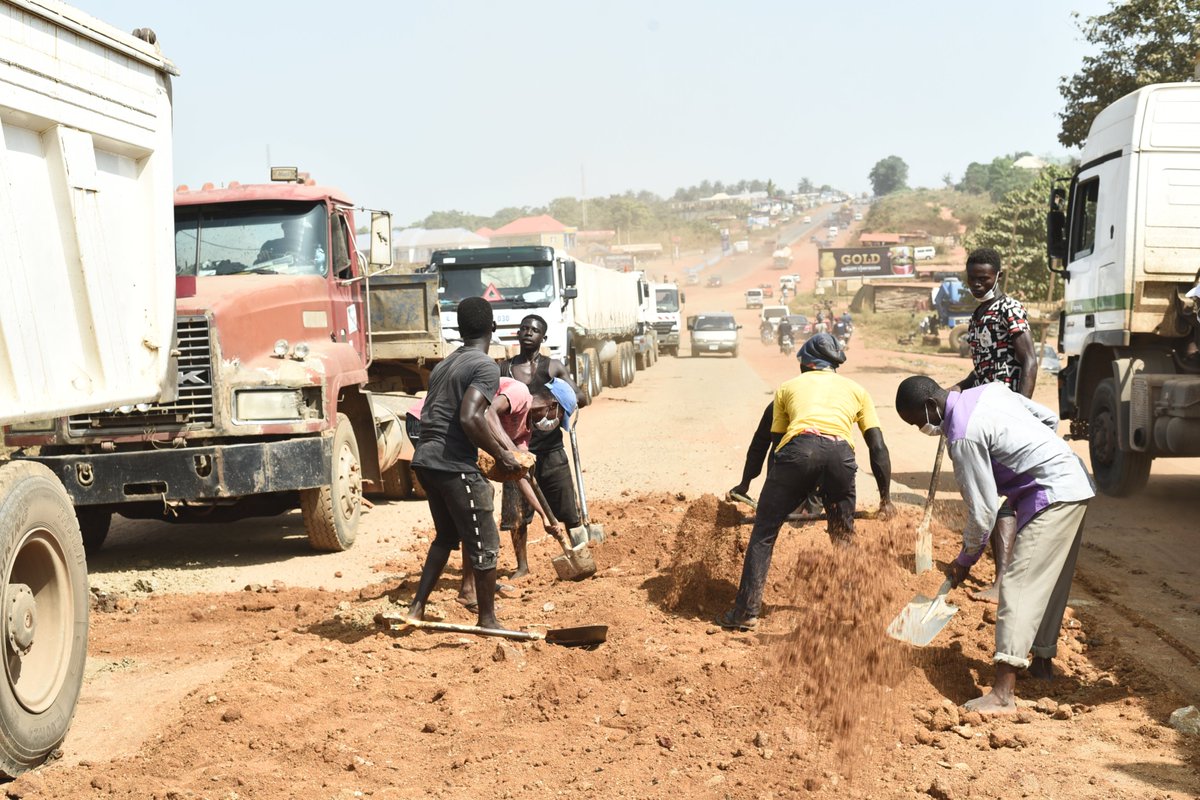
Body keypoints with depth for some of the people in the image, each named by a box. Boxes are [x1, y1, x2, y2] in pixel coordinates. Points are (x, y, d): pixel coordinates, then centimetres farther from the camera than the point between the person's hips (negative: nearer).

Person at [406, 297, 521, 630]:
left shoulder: (444, 365, 18)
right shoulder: (486, 366, -8)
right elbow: (470, 418, -21)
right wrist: (501, 455, -11)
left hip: (425, 458, 9)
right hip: (455, 464, -9)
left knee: (447, 535, 23)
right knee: (484, 543, 3)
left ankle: (416, 609, 22)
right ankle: (487, 619, 13)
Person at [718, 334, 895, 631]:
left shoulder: (787, 387, 31)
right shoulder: (855, 389, 32)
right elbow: (878, 448, 24)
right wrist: (885, 498, 29)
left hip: (798, 449, -1)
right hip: (841, 453, 1)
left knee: (764, 531, 11)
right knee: (842, 535, 24)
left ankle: (746, 612, 10)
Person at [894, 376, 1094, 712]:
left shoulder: (963, 436, -18)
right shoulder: (988, 390, 7)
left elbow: (983, 512, -15)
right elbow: (1049, 418, 15)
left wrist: (964, 561, -2)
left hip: (1052, 495, -10)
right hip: (1076, 485, 10)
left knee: (1019, 584, -14)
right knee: (1050, 583, 20)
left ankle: (1003, 693, -19)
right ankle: (1043, 660, 33)